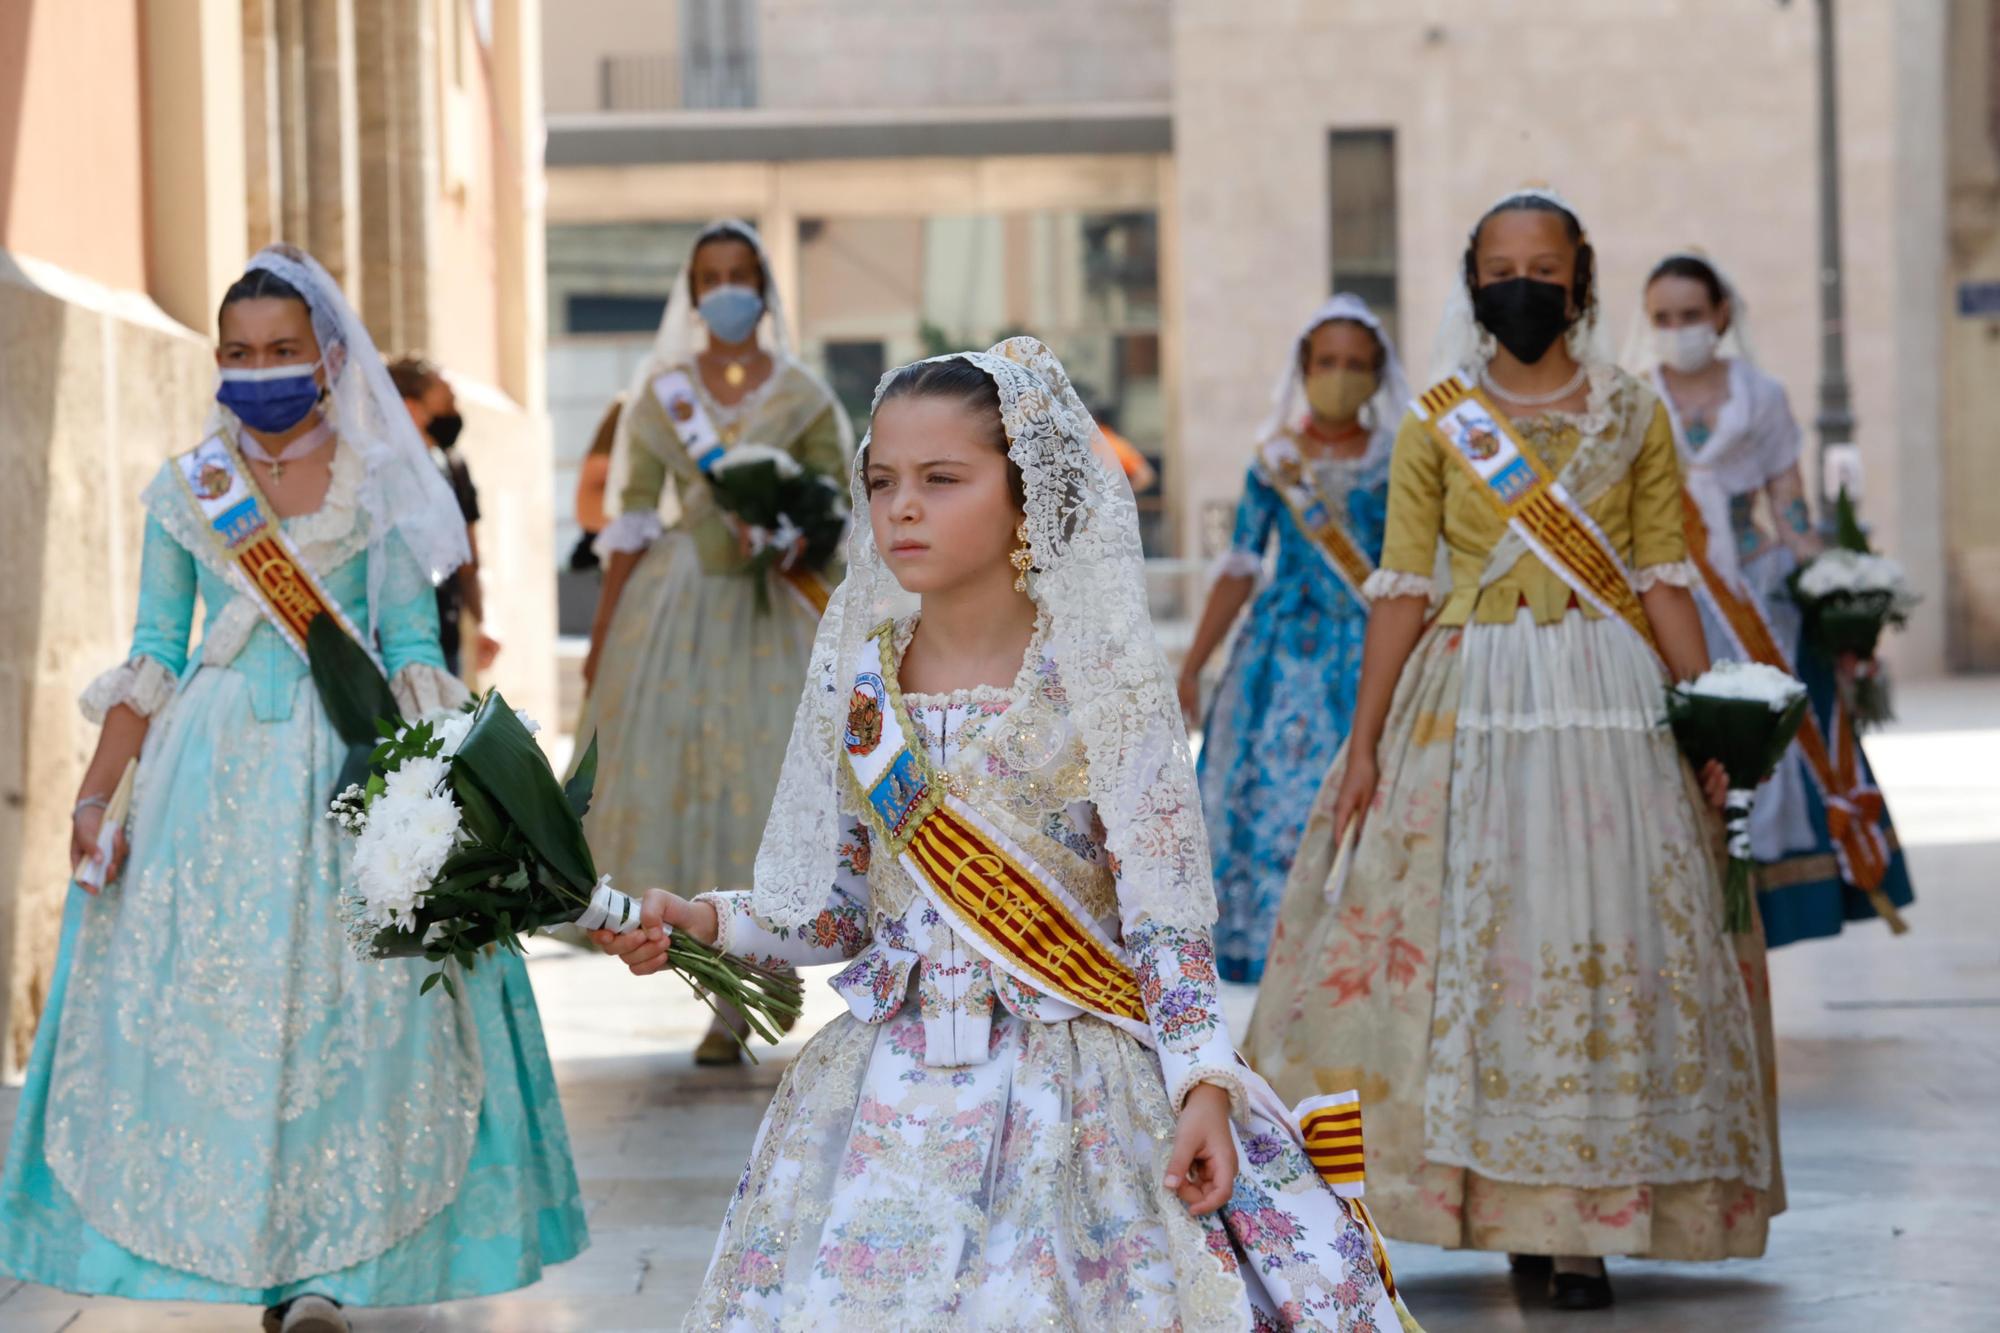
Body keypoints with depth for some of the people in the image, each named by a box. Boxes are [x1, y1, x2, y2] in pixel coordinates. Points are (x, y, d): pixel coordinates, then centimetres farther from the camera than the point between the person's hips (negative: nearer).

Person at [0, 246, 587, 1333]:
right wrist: (94, 795, 2)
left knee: (343, 1003, -8)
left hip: (346, 766, -2)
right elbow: (151, 663, 10)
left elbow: (414, 652, 1)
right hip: (212, 772, 2)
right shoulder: (182, 490, 9)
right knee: (199, 1000, -3)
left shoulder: (379, 487, 4)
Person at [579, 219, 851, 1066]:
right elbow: (634, 518, 6)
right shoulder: (662, 392, 8)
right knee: (667, 766, -6)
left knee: (759, 781, -5)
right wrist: (602, 632, 3)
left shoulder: (802, 397, 5)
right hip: (672, 604, 1)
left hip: (768, 611, -1)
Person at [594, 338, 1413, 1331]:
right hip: (891, 1092, 4)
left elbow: (1166, 913, -6)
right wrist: (706, 922, -6)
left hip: (1070, 1091, -3)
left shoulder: (1101, 675, -7)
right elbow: (834, 909, 10)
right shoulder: (854, 673, 4)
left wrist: (1202, 1084, -15)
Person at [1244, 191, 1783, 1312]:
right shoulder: (1435, 422, 6)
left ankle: (1578, 1223, 0)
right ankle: (1509, 1209, 8)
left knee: (1603, 944, -5)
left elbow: (1665, 584, 6)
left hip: (1611, 703, 0)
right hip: (1470, 702, 0)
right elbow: (1403, 588, 4)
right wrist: (1365, 741, -2)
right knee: (1468, 931, -3)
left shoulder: (1635, 417, 7)